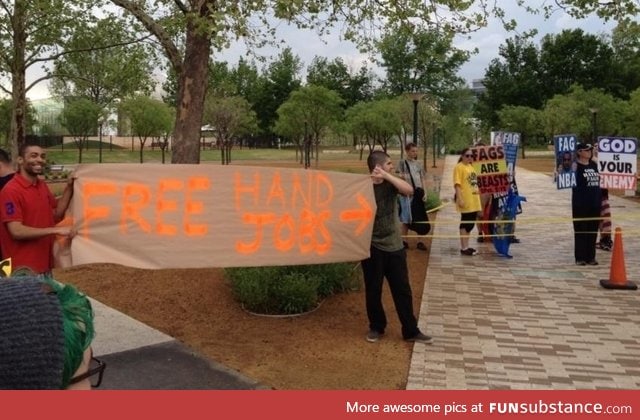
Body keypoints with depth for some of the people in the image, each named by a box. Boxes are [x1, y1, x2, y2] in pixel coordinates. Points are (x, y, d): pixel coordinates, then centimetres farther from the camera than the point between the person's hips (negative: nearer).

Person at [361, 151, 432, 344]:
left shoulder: (391, 183, 2)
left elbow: (409, 190, -17)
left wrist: (386, 175, -23)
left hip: (394, 246, 3)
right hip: (372, 247, -3)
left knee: (403, 290, 7)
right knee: (373, 290, 9)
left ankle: (411, 331, 17)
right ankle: (376, 327, 28)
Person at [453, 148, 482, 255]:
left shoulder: (471, 167, 16)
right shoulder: (459, 167, -10)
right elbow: (457, 184, -17)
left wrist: (478, 191, 22)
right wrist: (459, 199, -24)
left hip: (474, 201, 8)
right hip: (466, 202, -8)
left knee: (470, 224, 13)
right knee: (465, 224, -2)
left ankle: (466, 246, 22)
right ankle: (464, 248, 4)